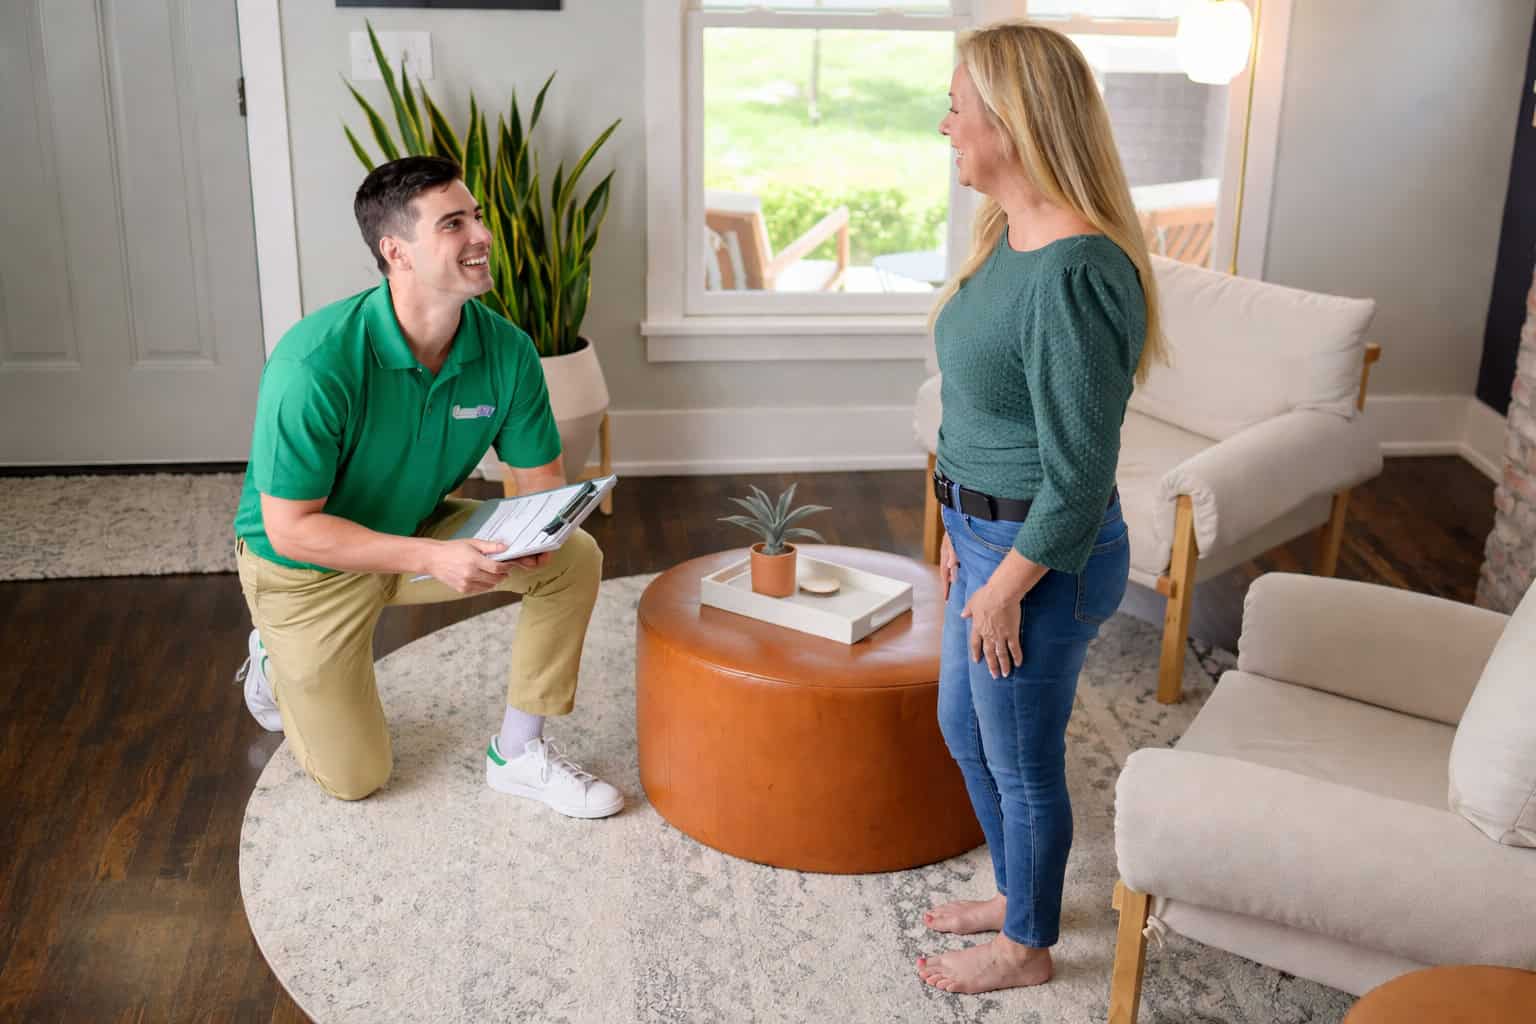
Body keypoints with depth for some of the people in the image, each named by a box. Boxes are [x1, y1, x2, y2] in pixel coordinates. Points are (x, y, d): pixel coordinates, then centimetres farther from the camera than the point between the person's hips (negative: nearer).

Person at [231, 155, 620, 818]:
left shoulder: (506, 351, -18)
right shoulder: (316, 364, -34)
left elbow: (541, 479, -6)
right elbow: (290, 528, -29)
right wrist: (432, 558, -37)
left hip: (419, 528, 5)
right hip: (308, 564, -4)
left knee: (575, 558, -17)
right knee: (355, 777, 3)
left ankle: (518, 753, -1)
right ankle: (277, 660, 33)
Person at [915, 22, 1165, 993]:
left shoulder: (1072, 274, -27)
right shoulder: (1010, 237, 4)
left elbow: (1079, 474, -24)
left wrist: (1005, 587, -16)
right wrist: (963, 531, 15)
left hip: (1042, 558, -10)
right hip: (991, 536, 10)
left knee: (1021, 761, 11)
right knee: (964, 729, 25)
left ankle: (1028, 947, 34)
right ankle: (1019, 893, 47)